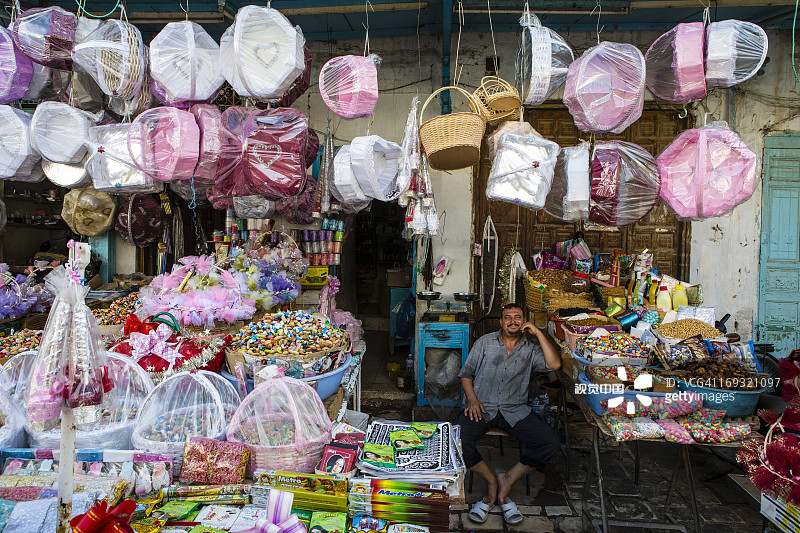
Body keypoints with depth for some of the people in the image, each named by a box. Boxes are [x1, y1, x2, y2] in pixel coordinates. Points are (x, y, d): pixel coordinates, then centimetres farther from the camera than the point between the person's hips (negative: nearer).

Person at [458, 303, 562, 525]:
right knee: (459, 440, -29)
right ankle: (492, 480, -4)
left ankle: (508, 479, -8)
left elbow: (554, 364, -6)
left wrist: (538, 333, -4)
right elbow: (466, 372, 9)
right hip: (482, 407, -1)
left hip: (515, 410, 2)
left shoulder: (530, 349, 12)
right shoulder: (485, 342, 11)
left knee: (551, 442, -20)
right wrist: (472, 399, -8)